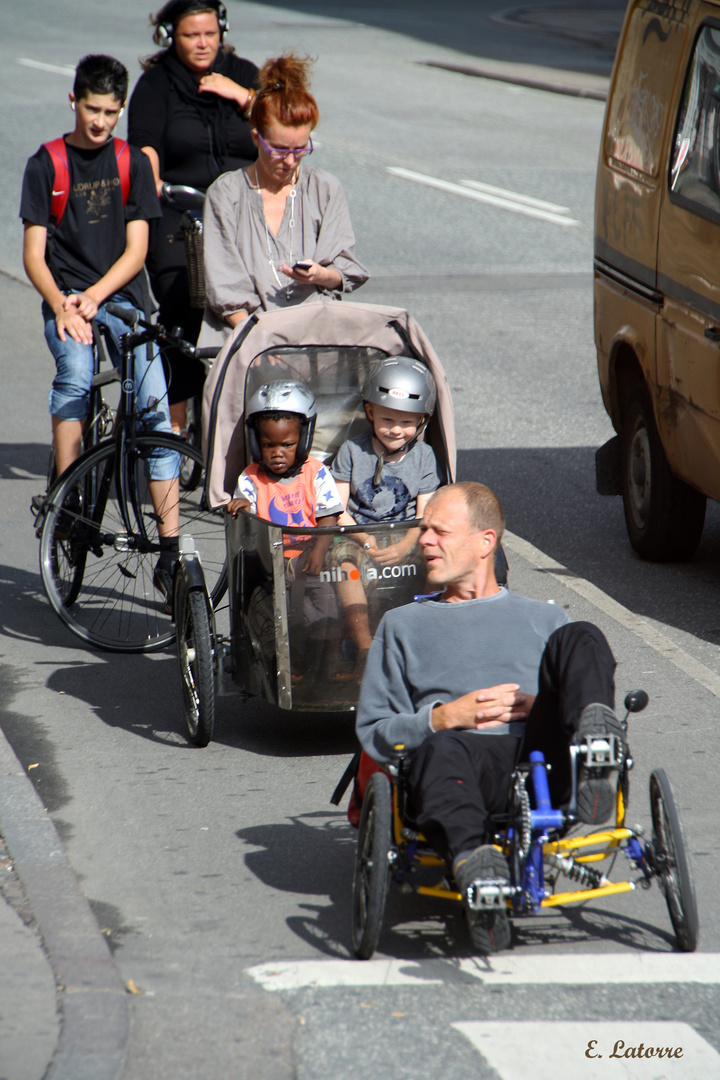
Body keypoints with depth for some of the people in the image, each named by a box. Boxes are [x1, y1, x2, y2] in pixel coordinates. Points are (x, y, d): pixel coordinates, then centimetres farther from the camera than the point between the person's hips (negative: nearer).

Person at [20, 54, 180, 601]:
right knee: (75, 375, -32)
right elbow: (35, 253, 1)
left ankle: (170, 545, -14)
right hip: (65, 299, -1)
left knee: (155, 403, -15)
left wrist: (93, 297, -13)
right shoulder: (46, 164, 4)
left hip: (123, 297, 1)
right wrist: (62, 305, -16)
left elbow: (136, 250, 2)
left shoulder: (132, 163, 8)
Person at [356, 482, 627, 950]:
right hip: (468, 754, -1)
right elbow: (374, 732, 22)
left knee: (579, 639, -22)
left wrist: (540, 707, 0)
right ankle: (474, 863, -68)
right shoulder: (403, 625, 33)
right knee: (441, 750, -40)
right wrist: (444, 717, 2)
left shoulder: (543, 620, 35)